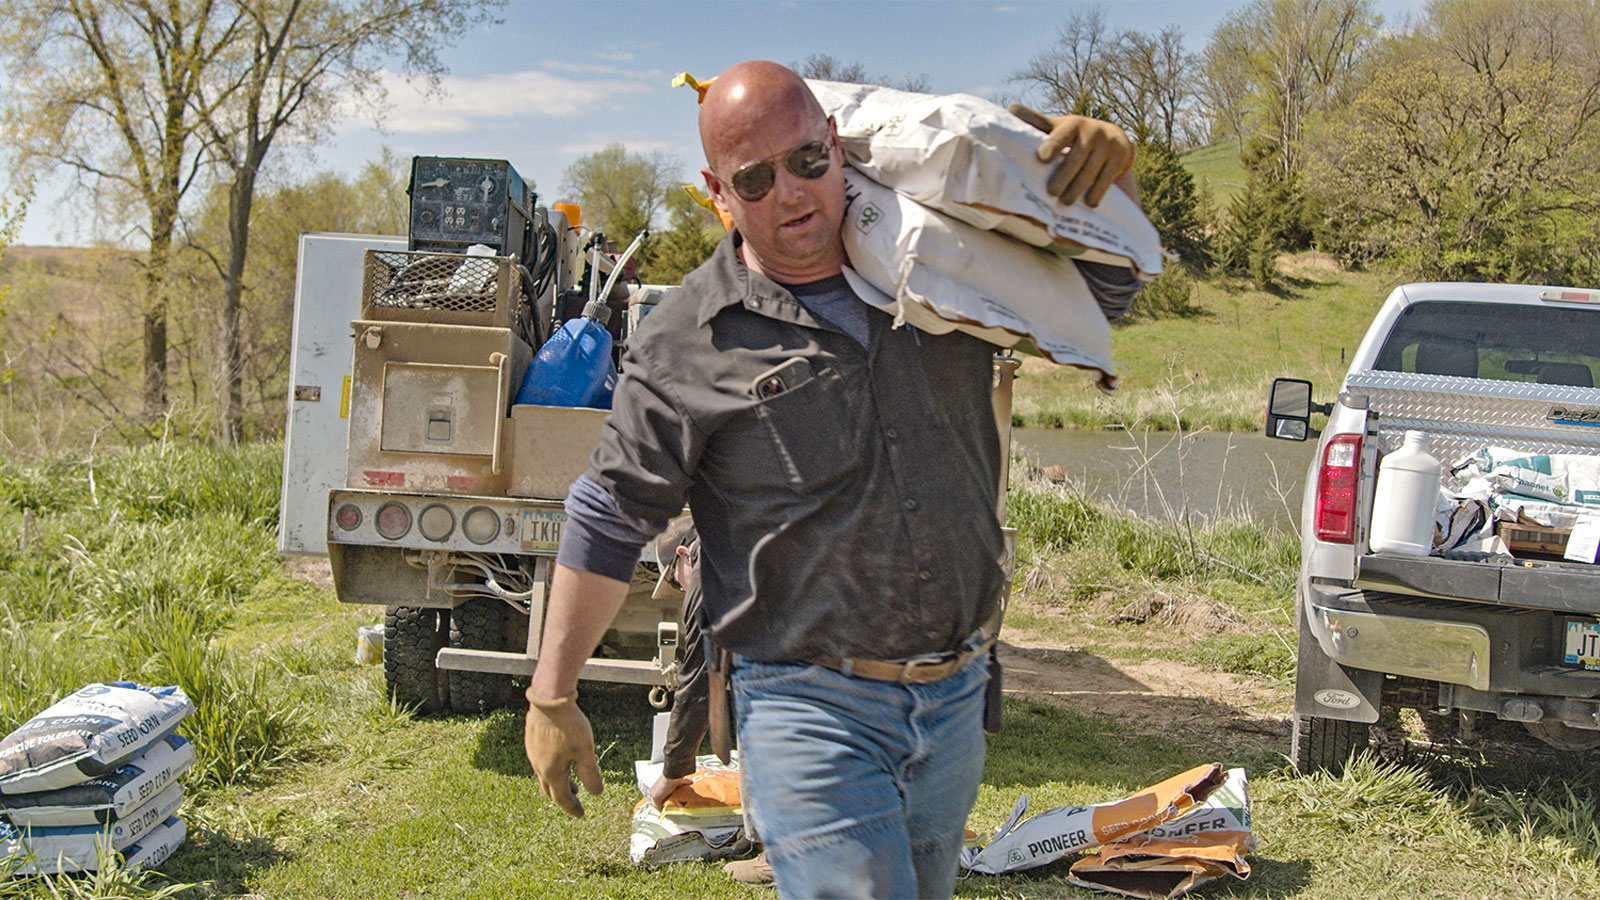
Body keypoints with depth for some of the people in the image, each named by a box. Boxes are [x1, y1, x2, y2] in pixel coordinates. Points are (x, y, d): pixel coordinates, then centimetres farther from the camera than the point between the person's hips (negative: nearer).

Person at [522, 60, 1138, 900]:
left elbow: (1102, 281, 16)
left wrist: (1100, 172, -6)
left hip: (956, 700, 5)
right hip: (811, 711, -5)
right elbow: (607, 521, -2)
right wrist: (552, 696, -1)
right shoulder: (686, 343, -8)